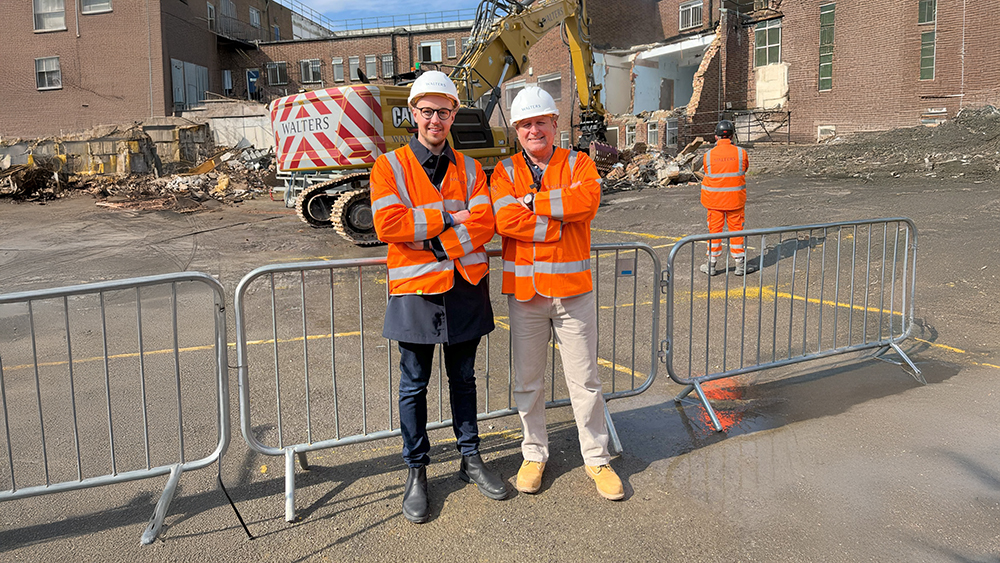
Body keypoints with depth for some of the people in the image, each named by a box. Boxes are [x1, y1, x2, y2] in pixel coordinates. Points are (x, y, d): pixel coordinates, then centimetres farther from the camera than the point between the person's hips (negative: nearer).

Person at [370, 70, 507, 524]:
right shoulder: (389, 167, -1)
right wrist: (448, 218, -13)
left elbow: (483, 222, -6)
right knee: (414, 386, 8)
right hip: (415, 290, -3)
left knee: (463, 379, 15)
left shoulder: (469, 168, 8)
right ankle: (416, 472, 23)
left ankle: (471, 460, 31)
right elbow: (388, 225, -16)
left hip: (465, 287, 3)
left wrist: (437, 244, -18)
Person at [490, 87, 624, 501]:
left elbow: (587, 200, -19)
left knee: (585, 380, 7)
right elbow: (505, 221, -14)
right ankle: (534, 454, 30)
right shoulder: (505, 172, 4)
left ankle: (596, 458, 23)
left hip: (572, 288, -1)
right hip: (523, 291, 1)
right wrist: (561, 218, -15)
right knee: (527, 381, 12)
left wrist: (532, 202, -16)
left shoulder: (579, 164, 4)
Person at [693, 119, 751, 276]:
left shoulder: (708, 156, -9)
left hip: (714, 200, 0)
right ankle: (740, 264, 16)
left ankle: (712, 265, 15)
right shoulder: (741, 153, -9)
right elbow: (745, 168, 8)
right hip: (735, 199, 0)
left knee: (714, 229, 9)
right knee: (736, 230, 10)